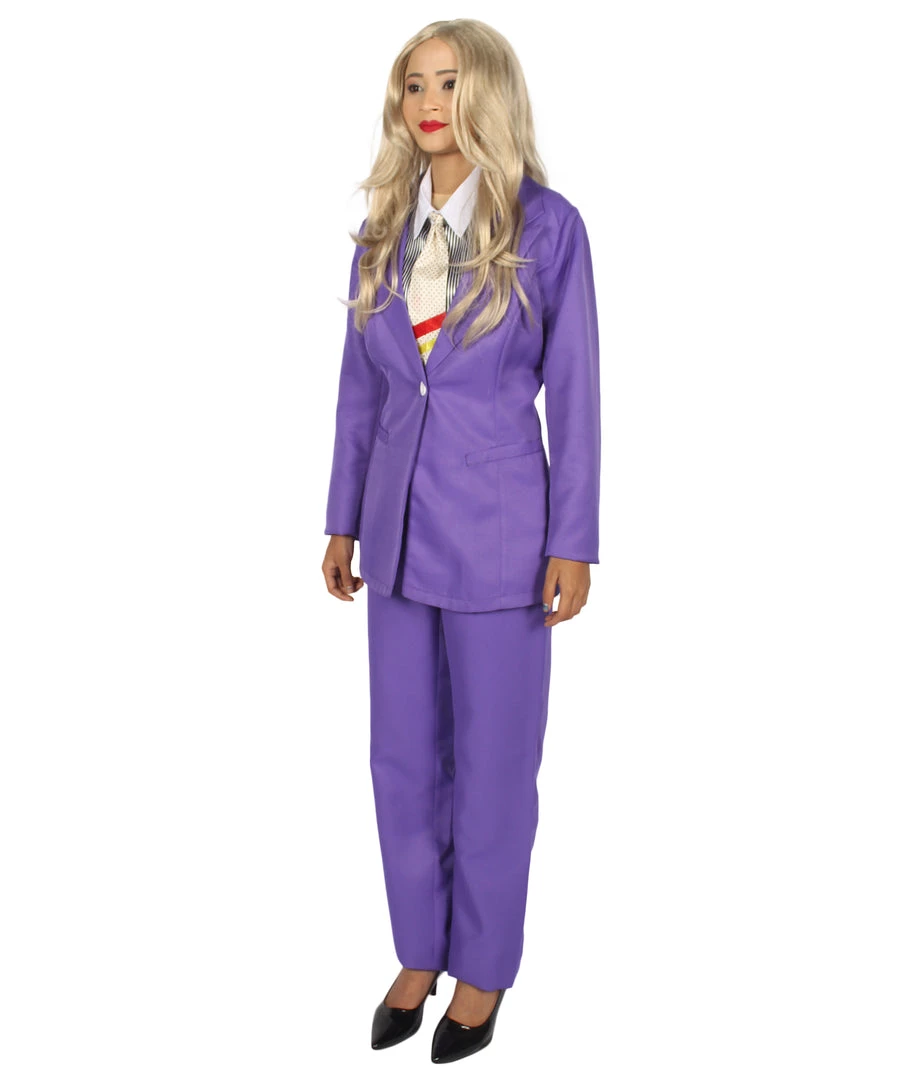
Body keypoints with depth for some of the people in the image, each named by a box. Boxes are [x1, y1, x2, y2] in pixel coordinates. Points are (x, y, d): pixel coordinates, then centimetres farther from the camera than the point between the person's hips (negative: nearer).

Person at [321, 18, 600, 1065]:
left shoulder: (546, 224, -7)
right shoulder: (382, 228, 6)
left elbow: (573, 391, -6)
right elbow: (360, 385, 10)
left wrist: (572, 543, -10)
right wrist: (343, 523, 10)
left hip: (499, 530, -4)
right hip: (400, 526, 5)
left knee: (492, 763, 8)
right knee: (404, 758, 13)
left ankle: (482, 968, 28)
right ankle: (418, 951, 33)